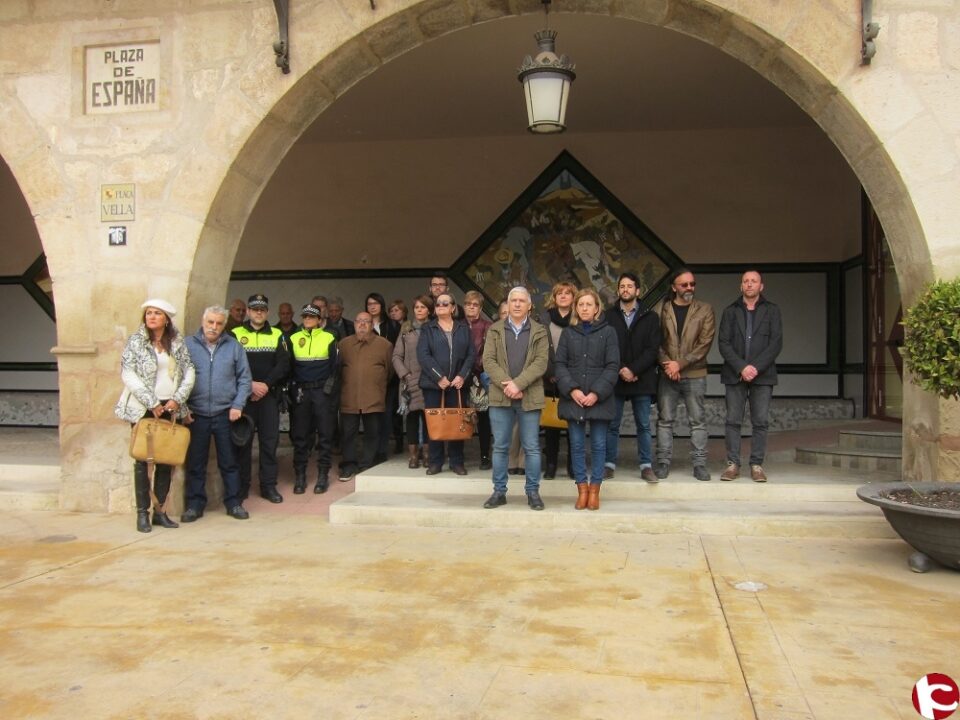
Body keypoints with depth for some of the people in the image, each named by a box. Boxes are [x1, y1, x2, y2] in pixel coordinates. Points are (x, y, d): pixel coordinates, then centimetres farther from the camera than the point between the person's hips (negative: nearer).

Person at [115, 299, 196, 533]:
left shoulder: (178, 342, 7)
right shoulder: (135, 341, 0)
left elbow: (189, 372, 4)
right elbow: (128, 374, -8)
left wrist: (177, 399, -10)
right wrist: (151, 402, -13)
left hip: (171, 408, 3)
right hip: (144, 408, -3)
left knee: (166, 460, 5)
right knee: (142, 460, 0)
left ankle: (160, 510, 14)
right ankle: (142, 513, 6)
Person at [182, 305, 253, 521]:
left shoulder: (234, 346, 4)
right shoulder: (188, 345, 1)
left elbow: (244, 378, 5)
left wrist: (238, 405, -5)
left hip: (226, 414, 0)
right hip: (196, 414, 0)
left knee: (229, 462, 7)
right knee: (195, 463, 7)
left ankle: (233, 503, 17)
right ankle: (195, 504, 18)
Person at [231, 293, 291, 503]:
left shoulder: (277, 335, 9)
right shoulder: (235, 334, 4)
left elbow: (283, 364, -1)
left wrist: (266, 384, -13)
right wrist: (251, 385, -15)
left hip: (270, 395, 1)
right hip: (244, 395, -1)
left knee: (270, 440, 2)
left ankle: (269, 485, 10)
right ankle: (241, 486, 11)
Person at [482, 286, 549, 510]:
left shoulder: (540, 332, 5)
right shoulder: (495, 330, 9)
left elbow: (540, 363, -6)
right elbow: (488, 360, -1)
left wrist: (517, 383, -17)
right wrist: (506, 384, -14)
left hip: (529, 397, -1)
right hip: (500, 397, 1)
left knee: (532, 448, 3)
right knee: (500, 447, 6)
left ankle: (533, 492, 13)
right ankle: (499, 491, 15)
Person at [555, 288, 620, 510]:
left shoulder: (608, 332, 2)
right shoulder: (568, 333, 9)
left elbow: (612, 366, -3)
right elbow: (560, 364, 3)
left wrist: (597, 393, -12)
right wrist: (571, 390, -11)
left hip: (599, 398, -2)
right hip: (572, 398, 2)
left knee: (598, 445, 3)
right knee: (577, 445, 4)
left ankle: (595, 490, 12)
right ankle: (582, 489, 11)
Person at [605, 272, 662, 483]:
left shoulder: (650, 317, 6)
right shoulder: (608, 316, 6)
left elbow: (653, 350, -2)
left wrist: (633, 370, -13)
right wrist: (620, 370, -13)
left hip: (642, 380, 0)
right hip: (614, 379, 0)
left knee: (644, 426, 5)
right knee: (612, 425, 5)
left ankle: (646, 466, 12)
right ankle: (609, 465, 13)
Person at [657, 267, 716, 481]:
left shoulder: (705, 310, 4)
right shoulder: (663, 309, 5)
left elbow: (705, 343, -5)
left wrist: (680, 364, -12)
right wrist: (666, 364, -12)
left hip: (694, 375, -1)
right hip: (667, 374, 1)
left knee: (698, 420, 3)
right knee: (665, 419, 4)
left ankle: (700, 463, 9)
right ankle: (663, 461, 13)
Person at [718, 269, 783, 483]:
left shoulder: (772, 311, 7)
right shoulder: (730, 311, 9)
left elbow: (776, 343, -2)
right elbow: (723, 343, 0)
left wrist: (756, 367, -13)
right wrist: (741, 367, -12)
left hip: (762, 375, -1)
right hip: (734, 374, 1)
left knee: (760, 422, 1)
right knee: (733, 421, 1)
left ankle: (757, 465, 7)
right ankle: (733, 464, 6)